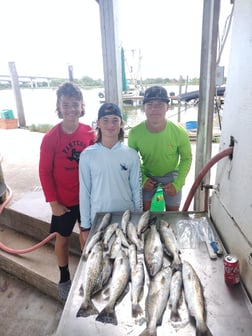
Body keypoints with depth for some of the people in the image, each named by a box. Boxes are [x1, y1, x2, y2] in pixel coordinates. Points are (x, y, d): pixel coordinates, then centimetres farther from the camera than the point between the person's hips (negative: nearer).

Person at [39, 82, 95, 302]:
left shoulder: (90, 132, -8)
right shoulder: (51, 138, -15)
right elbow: (45, 172, -10)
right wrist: (53, 202, -9)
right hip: (64, 200, -2)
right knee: (63, 238, 16)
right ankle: (64, 278, 40)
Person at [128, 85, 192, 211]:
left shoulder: (179, 132, -25)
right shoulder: (134, 133, -24)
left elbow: (186, 158, -8)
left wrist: (177, 184, -14)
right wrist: (142, 180, -15)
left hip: (171, 176, 0)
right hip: (147, 176, 1)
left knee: (172, 214, 13)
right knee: (145, 213, 11)